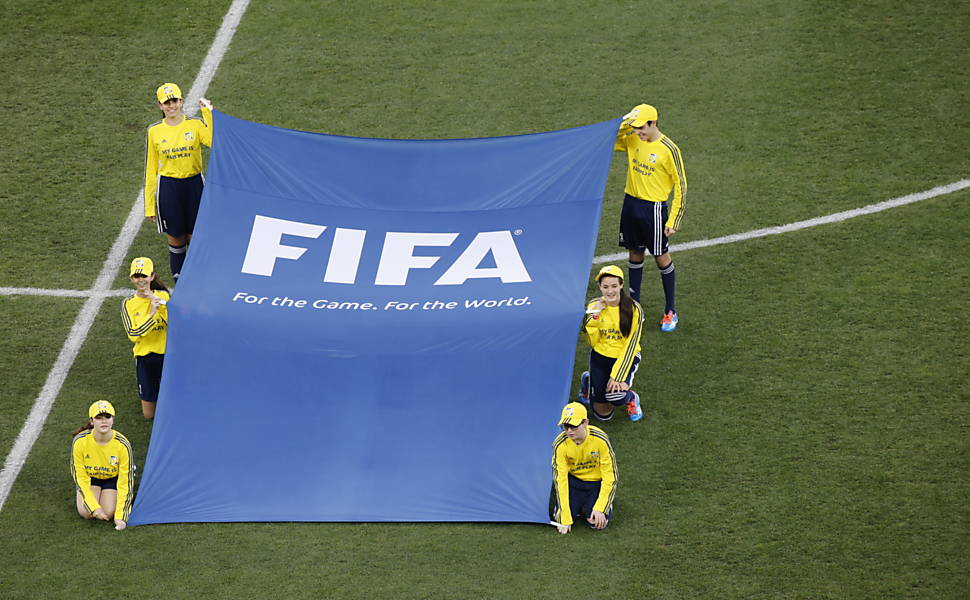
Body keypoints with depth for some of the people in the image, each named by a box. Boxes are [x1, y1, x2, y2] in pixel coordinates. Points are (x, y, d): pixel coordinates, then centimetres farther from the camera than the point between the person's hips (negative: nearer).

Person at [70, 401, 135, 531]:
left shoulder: (122, 444, -31)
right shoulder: (80, 441, -29)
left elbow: (125, 482, -23)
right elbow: (80, 476, -18)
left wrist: (120, 516, -27)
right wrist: (94, 507, -25)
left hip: (113, 478, -1)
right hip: (90, 477, 1)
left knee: (108, 514, -19)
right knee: (86, 513, -19)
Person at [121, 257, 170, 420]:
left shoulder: (163, 296, -3)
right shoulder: (128, 304, -3)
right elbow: (133, 335, -14)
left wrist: (162, 305, -24)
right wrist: (152, 314, -22)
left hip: (165, 354, -1)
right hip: (144, 357, 1)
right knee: (149, 414, 10)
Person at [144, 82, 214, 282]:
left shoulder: (195, 124, -3)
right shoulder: (154, 131, 1)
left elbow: (214, 141, -24)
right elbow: (151, 168, 7)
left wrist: (208, 113, -23)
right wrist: (149, 204, 6)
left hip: (193, 185, -1)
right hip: (167, 187, 1)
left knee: (196, 238, 4)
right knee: (175, 240, 7)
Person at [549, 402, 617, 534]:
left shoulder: (600, 440, -26)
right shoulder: (560, 444, -22)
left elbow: (610, 476, -17)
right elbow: (560, 479, -18)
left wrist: (599, 509, -23)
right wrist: (565, 519, -21)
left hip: (596, 482, -2)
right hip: (573, 481, 2)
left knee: (597, 523, -19)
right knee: (559, 518, -16)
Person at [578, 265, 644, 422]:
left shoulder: (634, 309, -15)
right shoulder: (594, 306, -7)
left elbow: (631, 345, -14)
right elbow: (593, 343, -6)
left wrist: (617, 376, -21)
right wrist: (593, 317, -21)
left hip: (626, 357, -2)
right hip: (600, 357, 2)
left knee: (615, 396, -30)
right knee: (603, 414, -2)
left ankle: (631, 398, 8)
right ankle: (589, 382, 31)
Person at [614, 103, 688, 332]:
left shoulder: (668, 150, -17)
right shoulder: (632, 139, 0)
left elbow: (680, 186, -11)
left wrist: (673, 220, -12)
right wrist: (624, 123, -9)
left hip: (654, 208, -5)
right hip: (631, 203, 5)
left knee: (661, 257, 5)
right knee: (635, 253, 14)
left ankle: (670, 312, 17)